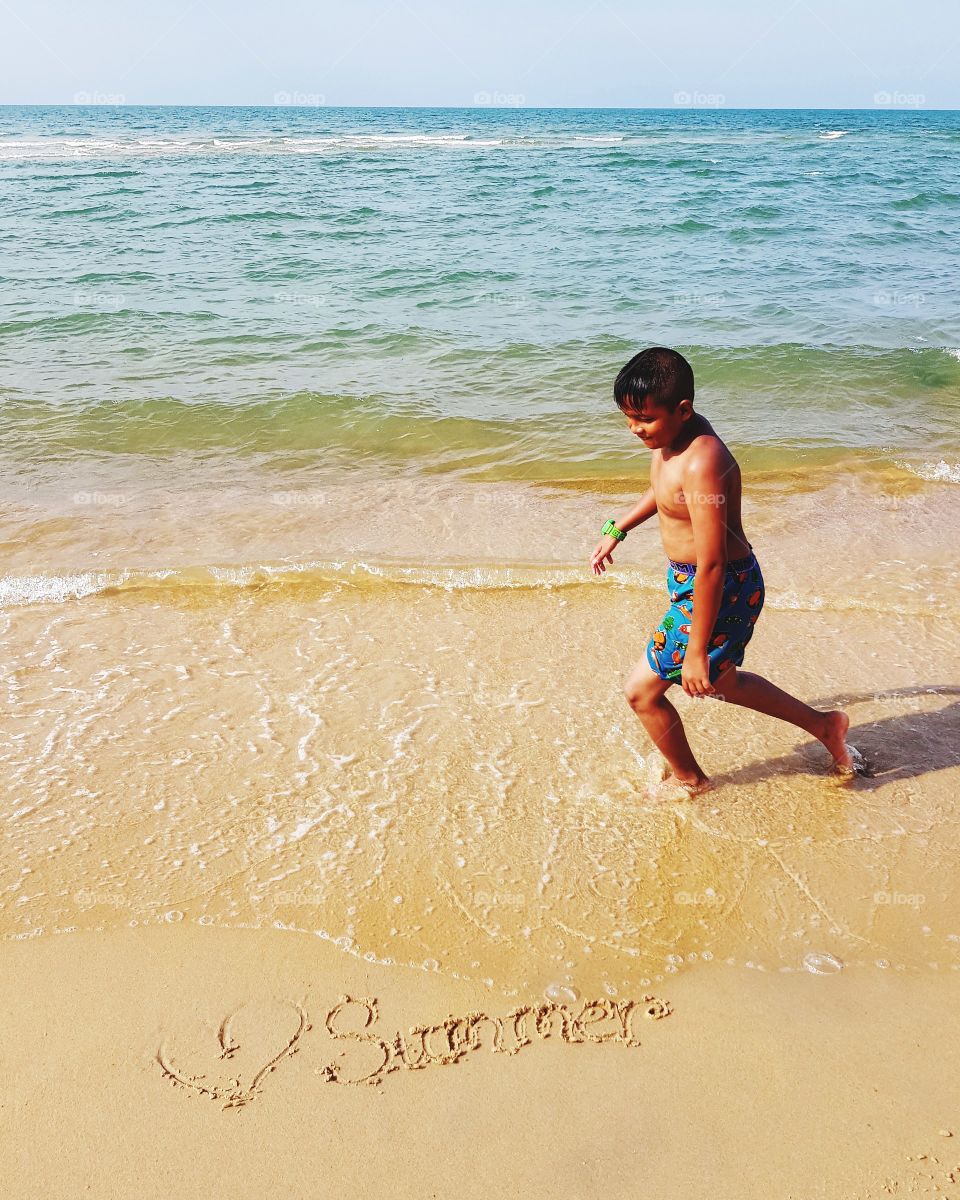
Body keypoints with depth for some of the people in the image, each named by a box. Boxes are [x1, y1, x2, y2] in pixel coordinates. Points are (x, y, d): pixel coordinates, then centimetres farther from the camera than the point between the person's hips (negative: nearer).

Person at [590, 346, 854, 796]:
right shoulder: (672, 432, -2)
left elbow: (711, 566, -31)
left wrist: (696, 651, -27)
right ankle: (823, 725, 45)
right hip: (687, 578, 10)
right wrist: (617, 530, 26)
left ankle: (688, 779, 29)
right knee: (720, 683, 28)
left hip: (721, 591, -10)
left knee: (641, 689, 3)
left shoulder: (702, 463, -31)